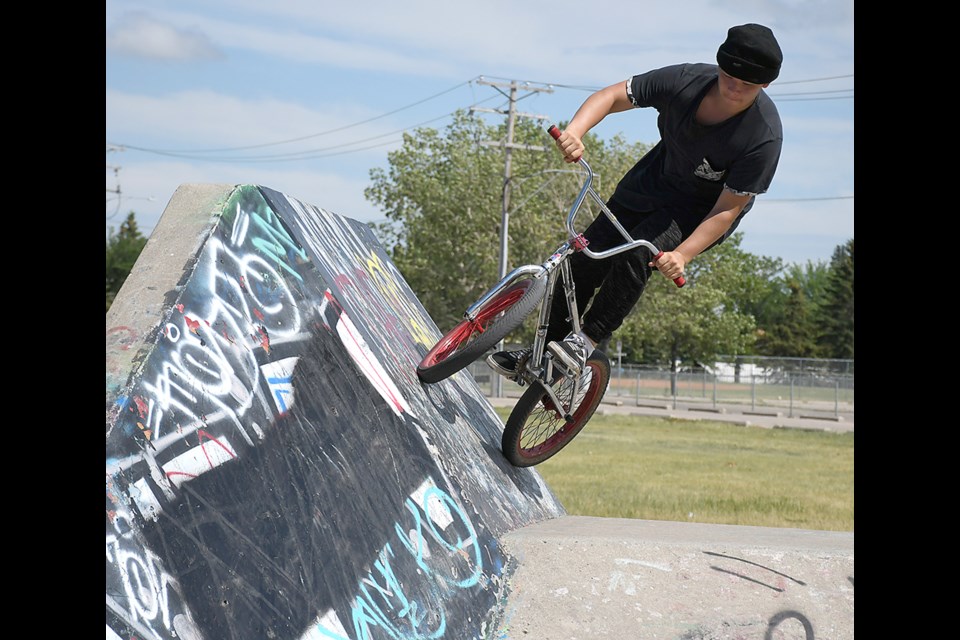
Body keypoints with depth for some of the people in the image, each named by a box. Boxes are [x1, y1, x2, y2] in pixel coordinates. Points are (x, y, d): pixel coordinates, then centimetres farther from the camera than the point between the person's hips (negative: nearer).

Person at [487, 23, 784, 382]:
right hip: (657, 178, 4)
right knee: (585, 259, -4)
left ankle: (588, 340, -13)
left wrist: (682, 255, -36)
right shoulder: (686, 80, -23)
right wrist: (575, 130, -35)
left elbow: (728, 209, -25)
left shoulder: (764, 136, -30)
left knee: (635, 255, -30)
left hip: (703, 210, -4)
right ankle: (543, 354, 11)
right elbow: (612, 96, -16)